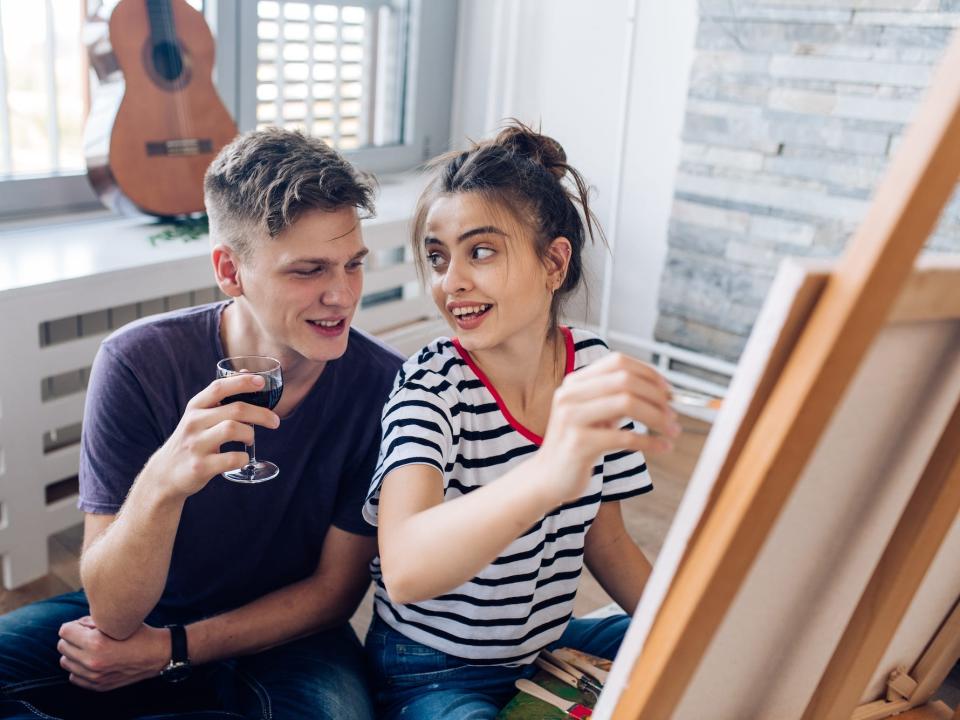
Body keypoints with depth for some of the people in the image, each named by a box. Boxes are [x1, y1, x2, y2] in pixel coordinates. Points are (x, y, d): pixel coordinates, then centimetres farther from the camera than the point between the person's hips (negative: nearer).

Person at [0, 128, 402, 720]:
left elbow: (335, 587, -7)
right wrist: (161, 484, -41)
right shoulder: (138, 364, -19)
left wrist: (173, 649, -14)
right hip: (139, 619, 1)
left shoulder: (380, 384, -18)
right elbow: (111, 613, -21)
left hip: (283, 637, -1)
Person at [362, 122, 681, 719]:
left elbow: (606, 543, 5)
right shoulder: (431, 388, -22)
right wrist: (548, 475, -57)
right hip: (433, 671, -4)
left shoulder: (594, 368, -7)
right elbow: (405, 573, -40)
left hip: (547, 647, 5)